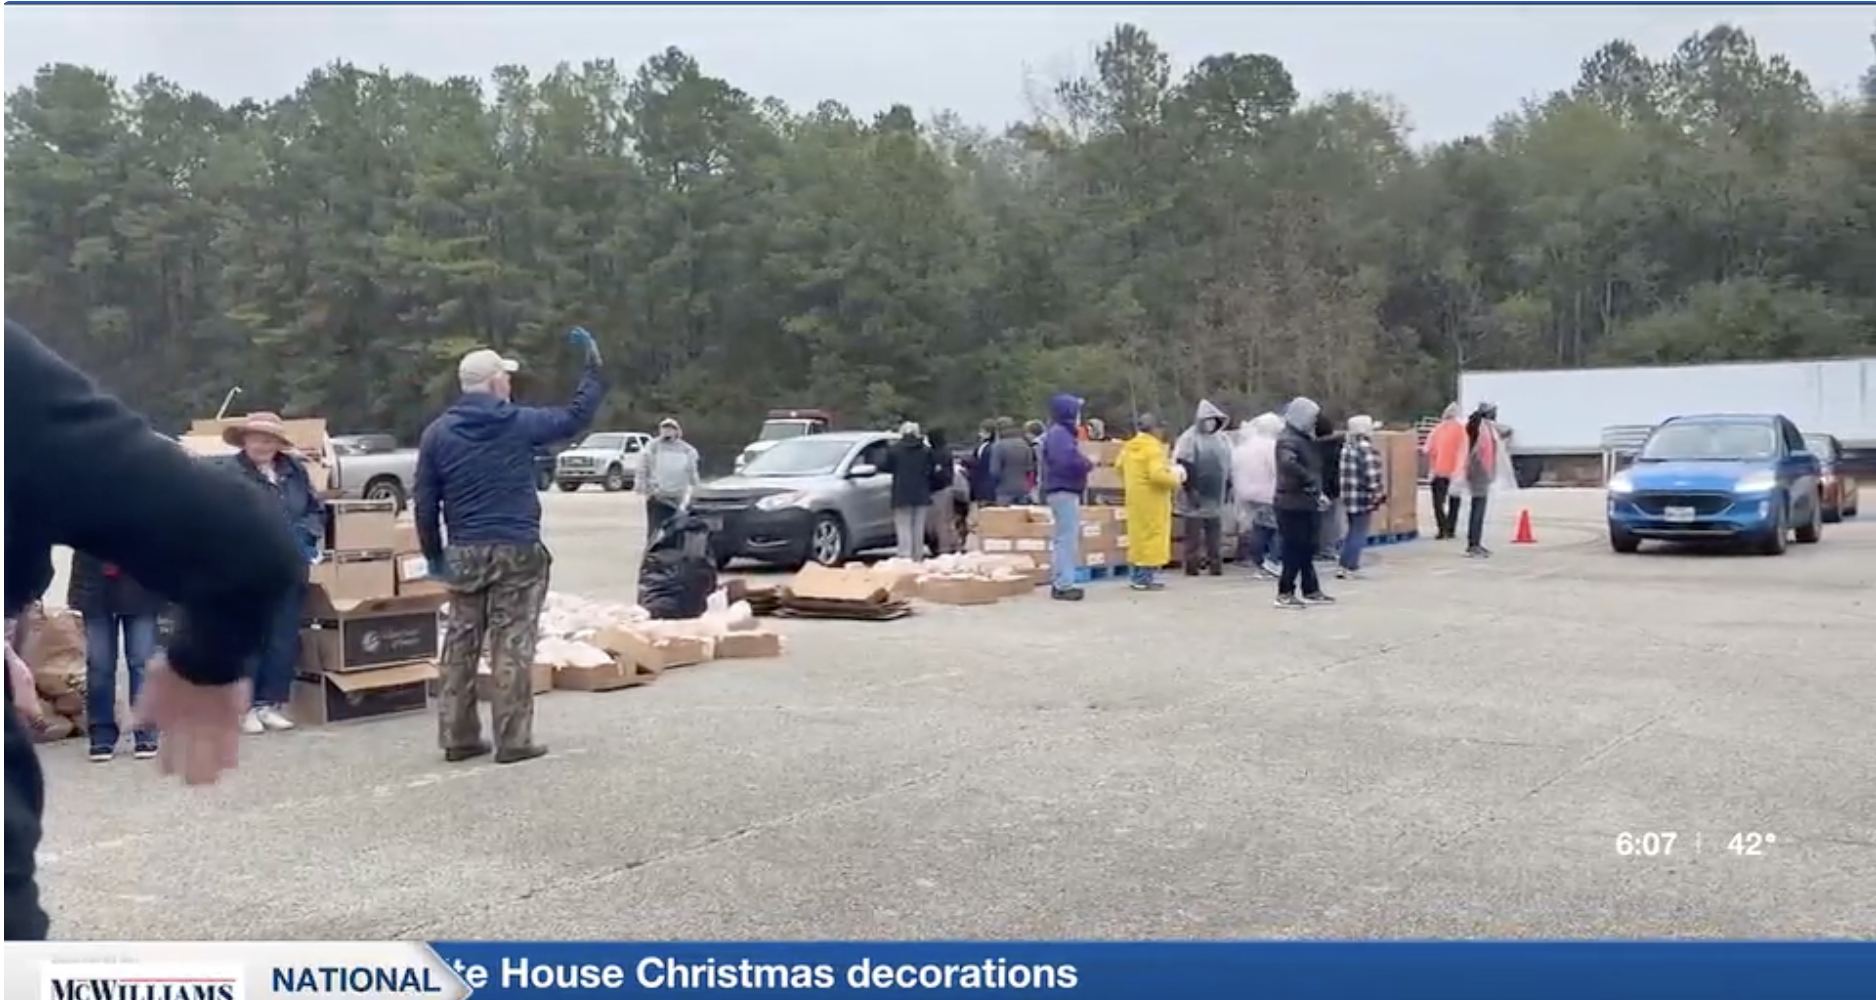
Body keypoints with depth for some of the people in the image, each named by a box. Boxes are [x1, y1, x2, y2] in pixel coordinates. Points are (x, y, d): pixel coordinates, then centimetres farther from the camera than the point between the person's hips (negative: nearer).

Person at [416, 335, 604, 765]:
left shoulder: (438, 432, 4)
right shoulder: (519, 423, -5)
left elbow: (425, 502, 4)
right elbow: (577, 415, 5)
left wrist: (434, 555, 12)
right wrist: (593, 363, 14)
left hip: (464, 553, 4)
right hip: (516, 551, -4)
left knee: (460, 643, 11)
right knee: (512, 645, -2)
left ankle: (458, 737, 14)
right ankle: (512, 739, -1)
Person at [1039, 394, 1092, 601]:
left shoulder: (1062, 433, 18)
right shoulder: (1059, 433, -16)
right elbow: (1069, 461, -28)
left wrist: (1083, 463, -3)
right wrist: (1088, 464, -10)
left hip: (1065, 491, 11)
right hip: (1064, 491, -11)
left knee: (1064, 538, 16)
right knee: (1067, 538, -9)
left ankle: (1061, 582, 21)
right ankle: (1063, 585, -8)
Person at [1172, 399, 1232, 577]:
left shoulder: (1223, 439, 12)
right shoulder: (1189, 438, -6)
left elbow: (1228, 466, 19)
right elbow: (1182, 467, -11)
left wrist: (1228, 488, 13)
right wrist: (1190, 489, -16)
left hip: (1216, 497, 5)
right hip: (1194, 497, -5)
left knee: (1215, 535, 8)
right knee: (1193, 535, 0)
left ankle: (1216, 566, 14)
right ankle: (1191, 567, 5)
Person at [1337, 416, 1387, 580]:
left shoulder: (1347, 446, 12)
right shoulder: (1366, 448, -15)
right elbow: (1371, 473, -20)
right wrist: (1378, 492, -12)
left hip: (1348, 497, 8)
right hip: (1363, 497, -8)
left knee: (1352, 532, 19)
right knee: (1358, 534, -1)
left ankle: (1344, 565, 19)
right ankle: (1350, 567, 0)